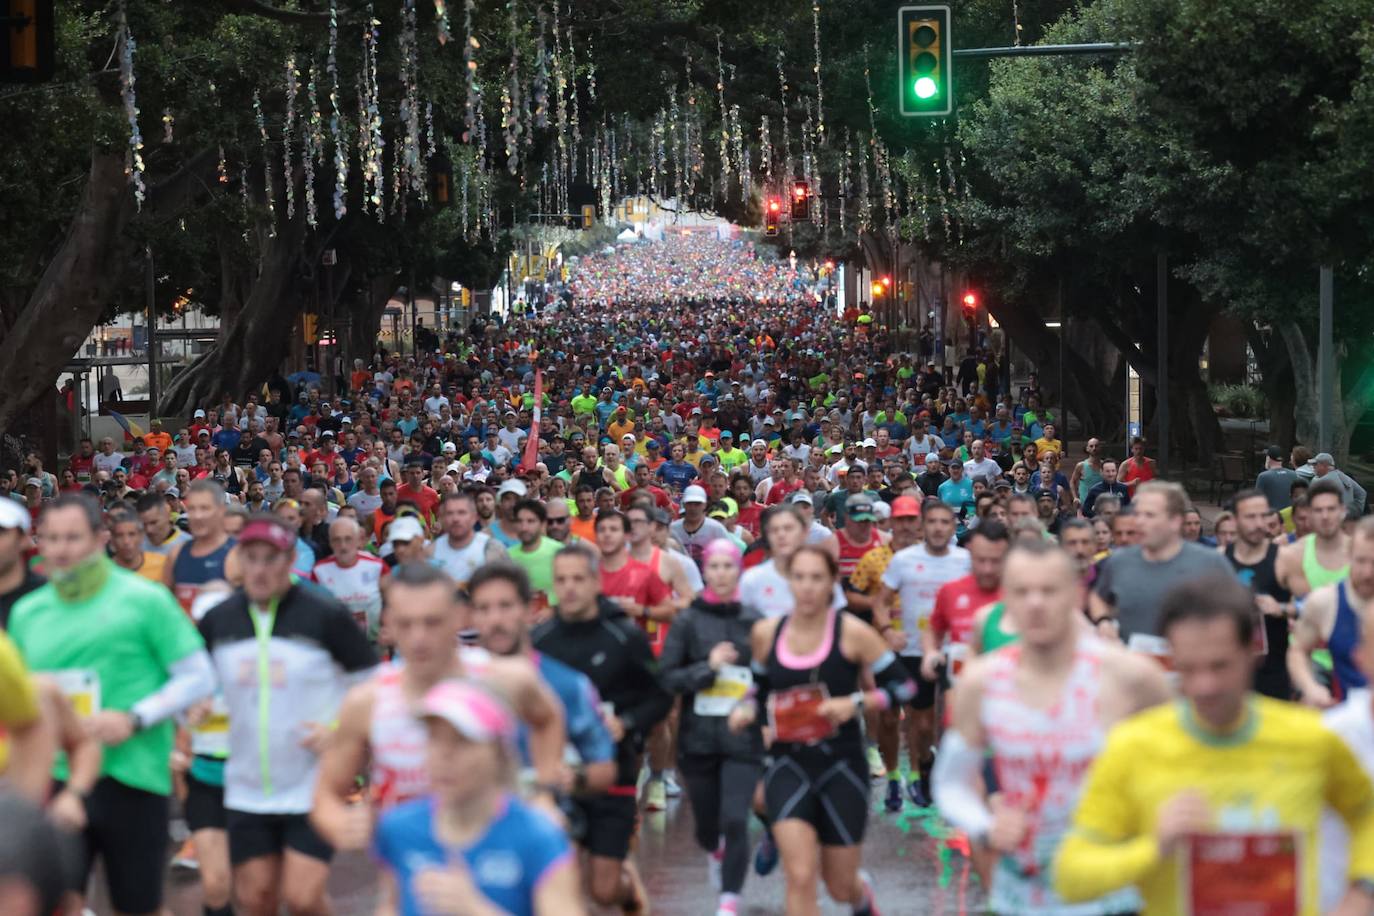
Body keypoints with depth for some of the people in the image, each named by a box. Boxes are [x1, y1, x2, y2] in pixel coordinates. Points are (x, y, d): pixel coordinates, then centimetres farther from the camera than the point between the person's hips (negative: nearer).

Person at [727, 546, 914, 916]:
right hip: (789, 765, 2)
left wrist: (856, 702, -20)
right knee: (800, 878, -16)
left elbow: (904, 687, -6)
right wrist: (747, 711, -3)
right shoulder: (766, 633, 0)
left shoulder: (851, 632, -9)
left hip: (842, 766, -2)